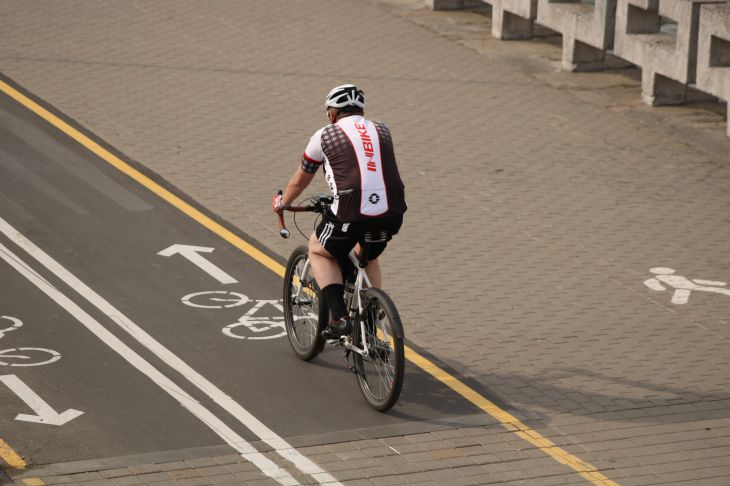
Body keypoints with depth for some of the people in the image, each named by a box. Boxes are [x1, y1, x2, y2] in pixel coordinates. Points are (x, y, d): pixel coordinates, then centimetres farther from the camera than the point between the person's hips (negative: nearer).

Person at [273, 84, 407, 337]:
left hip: (352, 213, -4)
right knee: (367, 258, 33)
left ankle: (339, 318, 7)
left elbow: (299, 181, 24)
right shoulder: (381, 131, 20)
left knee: (319, 252, 24)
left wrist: (281, 203, 45)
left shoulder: (325, 135, 11)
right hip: (391, 214, 4)